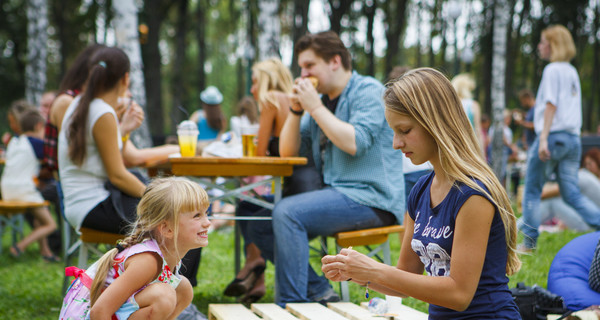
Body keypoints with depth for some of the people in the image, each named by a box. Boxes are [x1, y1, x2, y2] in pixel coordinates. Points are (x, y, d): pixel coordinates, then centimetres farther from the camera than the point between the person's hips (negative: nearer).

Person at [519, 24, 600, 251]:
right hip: (573, 138, 8)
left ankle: (529, 241, 6)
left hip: (554, 136, -8)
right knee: (572, 194, 6)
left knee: (532, 190, 4)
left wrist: (543, 138, -18)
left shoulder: (552, 69, -6)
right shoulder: (572, 72, 19)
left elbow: (551, 105, -14)